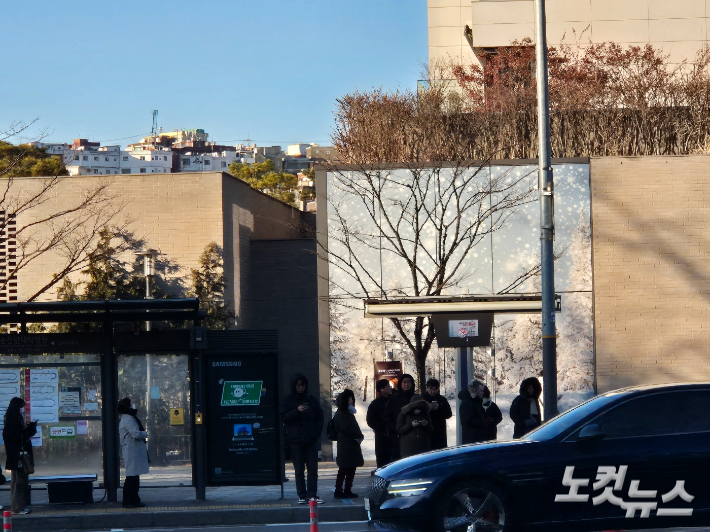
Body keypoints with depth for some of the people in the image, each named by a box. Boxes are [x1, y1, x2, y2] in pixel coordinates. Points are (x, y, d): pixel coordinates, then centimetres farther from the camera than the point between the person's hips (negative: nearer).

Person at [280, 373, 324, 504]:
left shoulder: (312, 400, 11)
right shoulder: (287, 401, 4)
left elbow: (319, 417, 13)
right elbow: (284, 418, -4)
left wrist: (317, 432, 0)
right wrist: (297, 411, -18)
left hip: (311, 439, 2)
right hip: (295, 439, -2)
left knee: (313, 468, -3)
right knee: (299, 469, -1)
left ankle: (312, 494, 0)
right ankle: (302, 495, 2)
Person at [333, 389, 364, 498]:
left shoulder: (348, 413, 22)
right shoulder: (340, 414, -8)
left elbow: (354, 428, 20)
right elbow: (347, 428, -16)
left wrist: (359, 436, 0)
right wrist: (359, 436, -7)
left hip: (352, 445, 9)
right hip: (345, 445, -9)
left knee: (351, 469, 9)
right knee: (343, 469, -9)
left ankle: (347, 490, 13)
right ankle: (338, 491, -8)